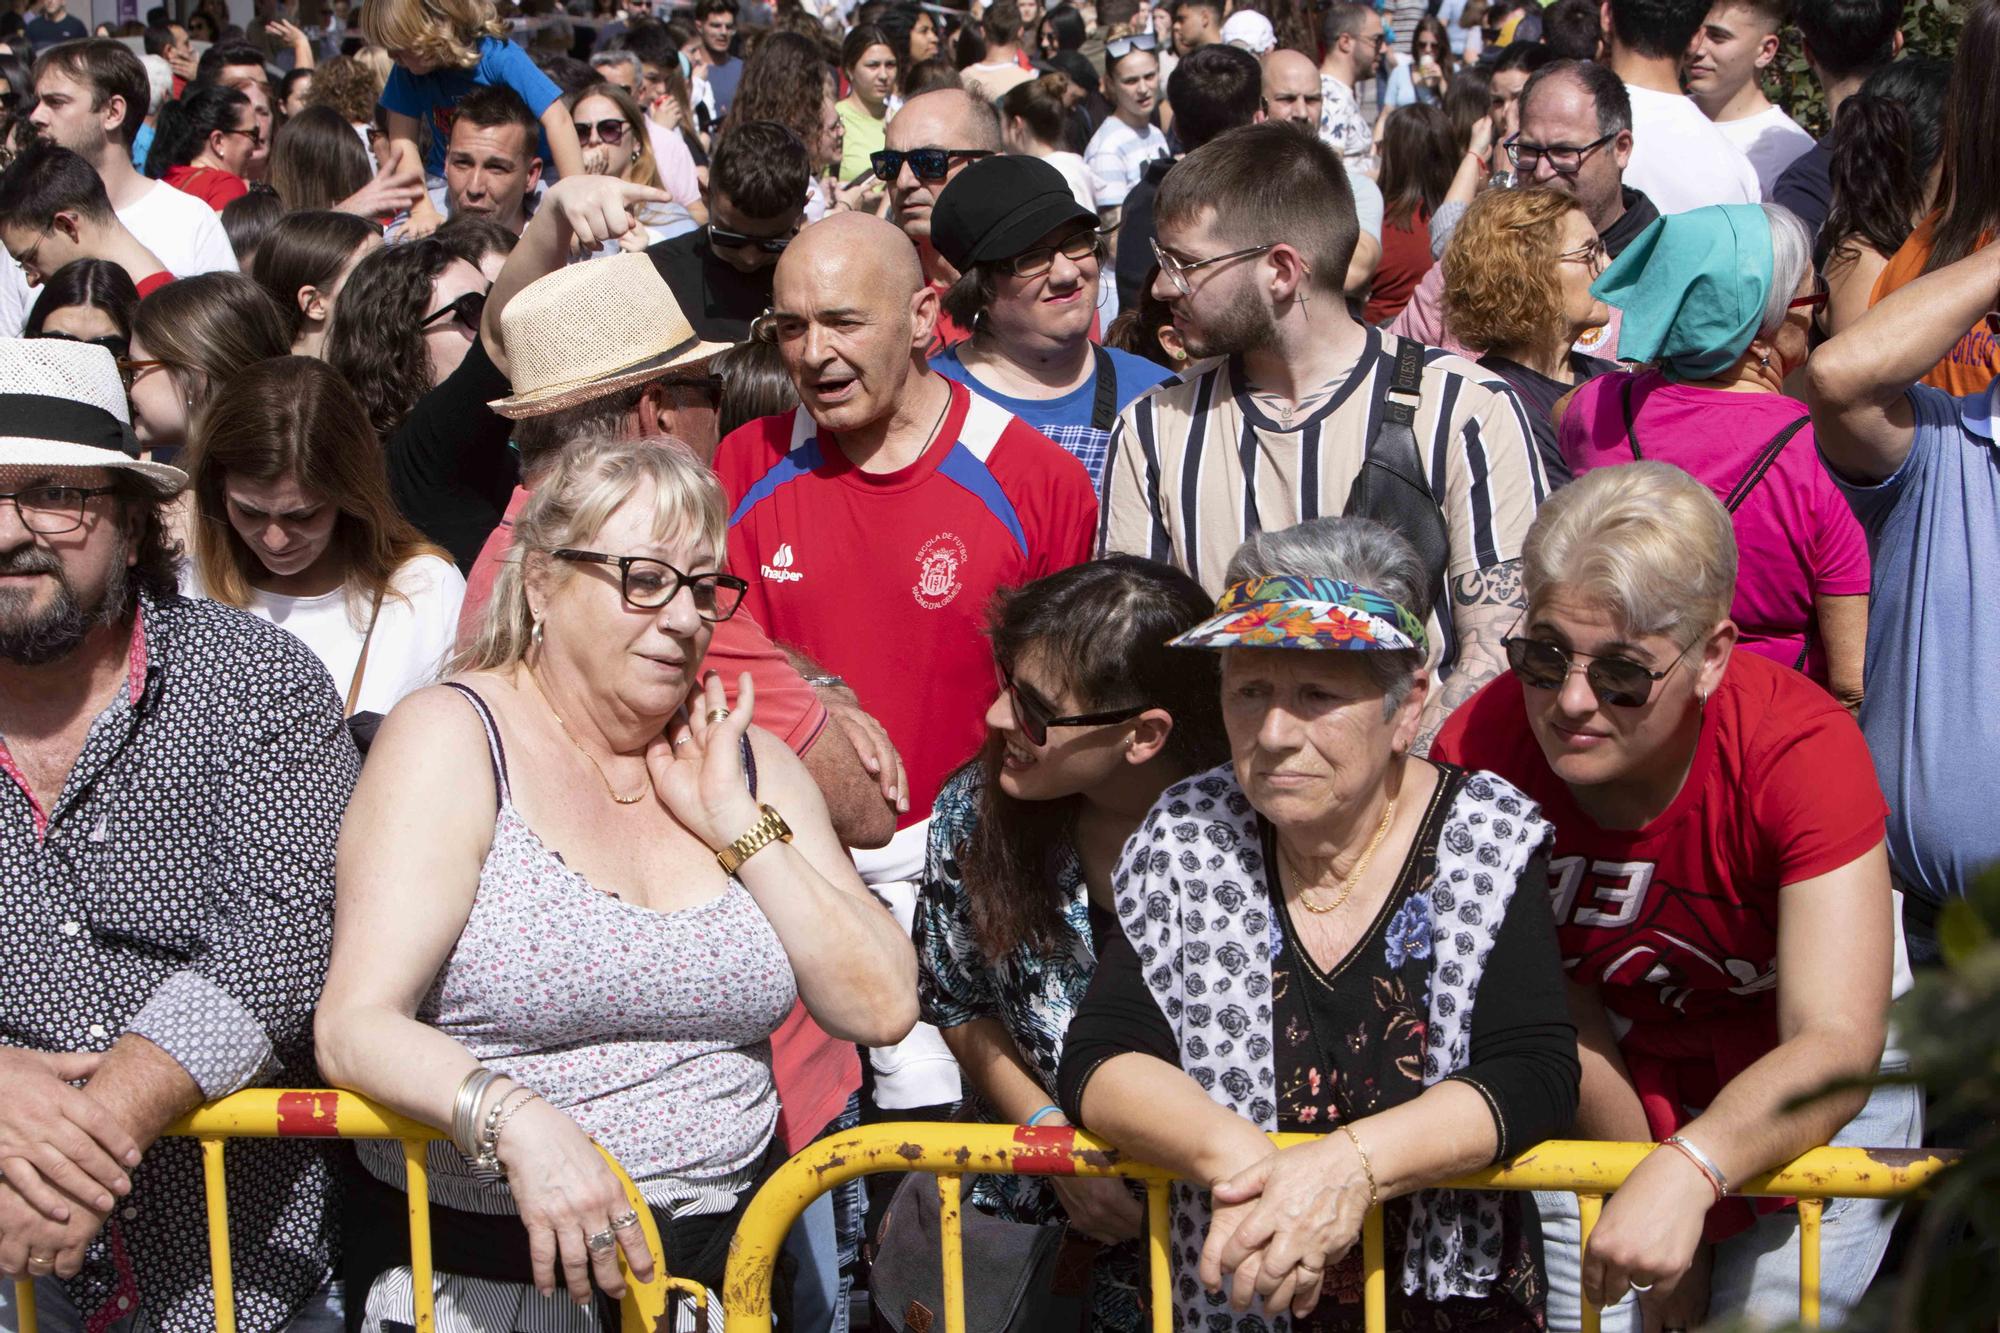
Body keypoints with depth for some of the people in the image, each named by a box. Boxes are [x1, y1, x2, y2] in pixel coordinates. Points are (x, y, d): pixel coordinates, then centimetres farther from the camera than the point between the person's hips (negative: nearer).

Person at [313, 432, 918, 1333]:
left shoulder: (747, 759, 14)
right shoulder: (456, 737, -1)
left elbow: (881, 1009, 6)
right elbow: (355, 1023, -12)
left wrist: (738, 824, -1)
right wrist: (518, 1120, -30)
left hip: (723, 1255, 4)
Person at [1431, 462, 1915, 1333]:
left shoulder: (1803, 747, -30)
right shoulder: (1479, 750, -24)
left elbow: (1835, 1045, -37)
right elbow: (1549, 997, -13)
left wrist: (1686, 1173, -53)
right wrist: (1648, 1207, -12)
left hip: (1814, 1091, -2)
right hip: (1604, 1086, 2)